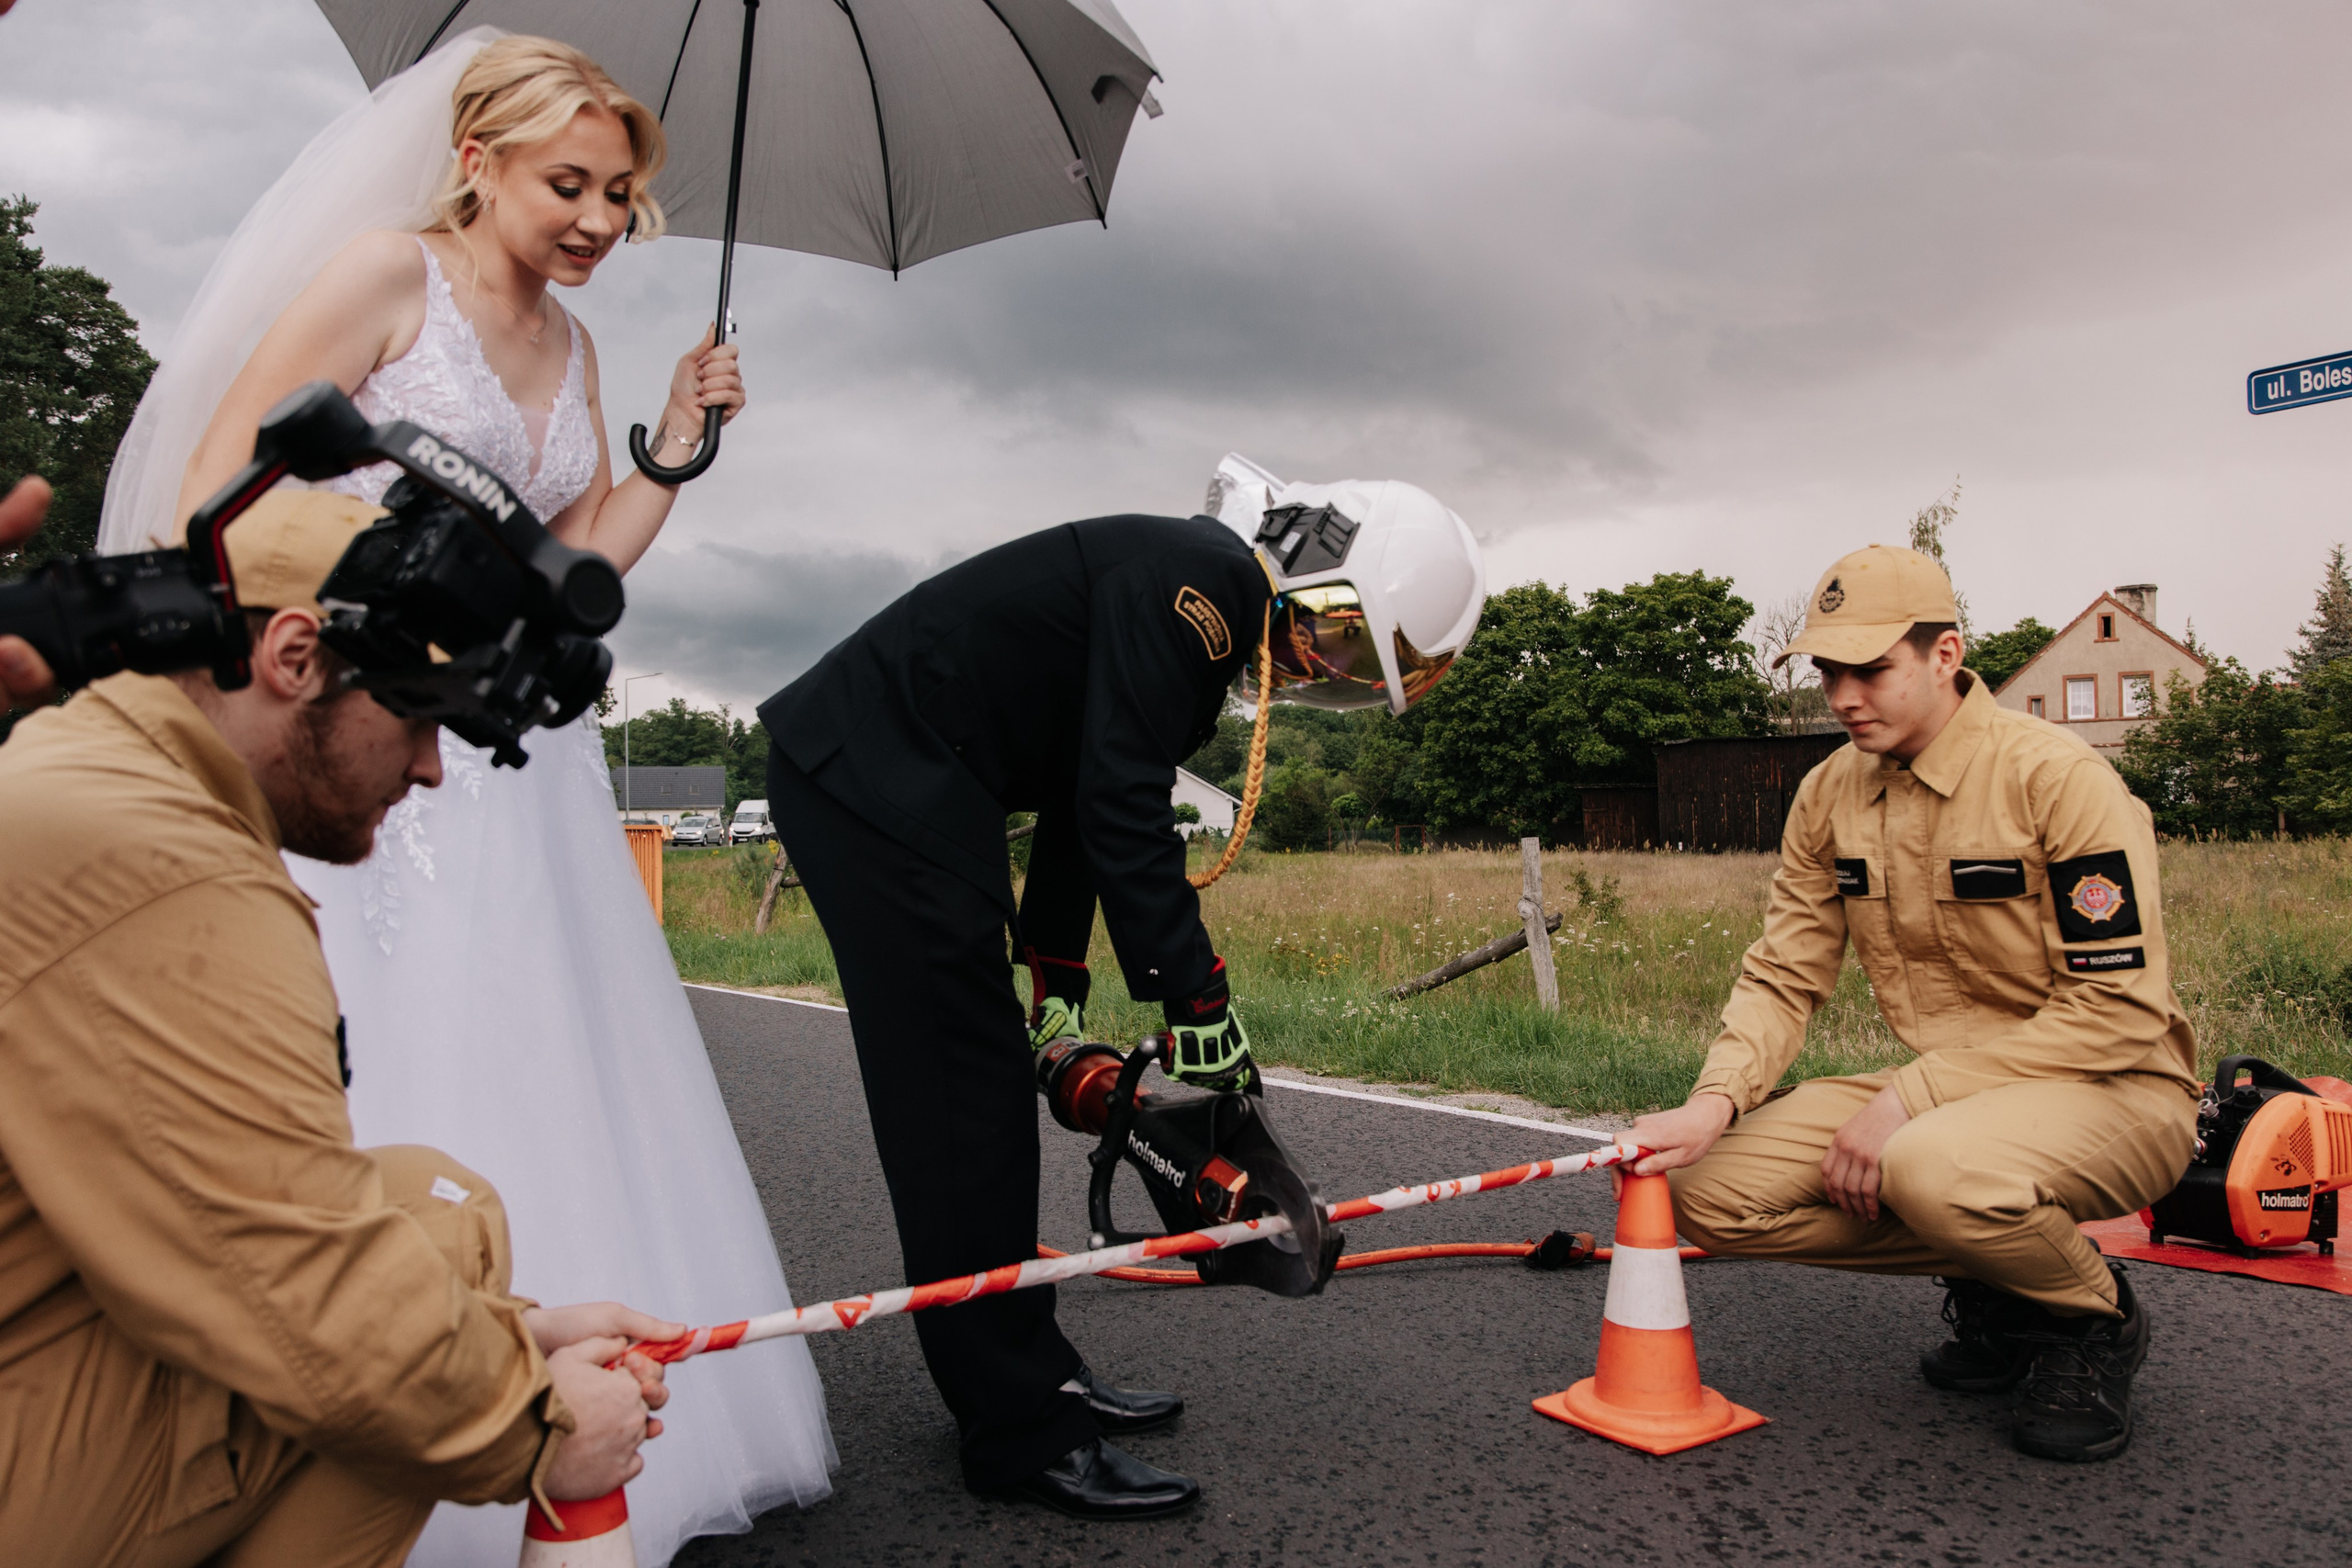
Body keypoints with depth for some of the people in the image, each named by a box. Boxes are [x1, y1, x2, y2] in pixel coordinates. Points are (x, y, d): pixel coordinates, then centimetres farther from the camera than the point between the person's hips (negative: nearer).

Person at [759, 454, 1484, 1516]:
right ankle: (1020, 1433, 3)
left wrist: (1058, 989, 16)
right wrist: (1200, 1003, -17)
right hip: (875, 777, -10)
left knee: (987, 1091, 12)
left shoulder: (1210, 608, 13)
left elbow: (1085, 800, 16)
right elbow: (1124, 815, -23)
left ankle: (1025, 1374, 24)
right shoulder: (1194, 577, -18)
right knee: (964, 1099, -7)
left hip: (911, 785, 10)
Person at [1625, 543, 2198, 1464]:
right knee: (1709, 1187, -11)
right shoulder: (1829, 797, 2)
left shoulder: (2055, 778, -16)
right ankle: (1994, 1287, 8)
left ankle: (2094, 1315, -2)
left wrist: (1911, 1096, -25)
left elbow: (2120, 1010, -19)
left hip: (2115, 1095, -6)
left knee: (1936, 1166, -39)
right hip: (1938, 1095, 6)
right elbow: (1783, 974, 2)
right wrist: (1716, 1102, -17)